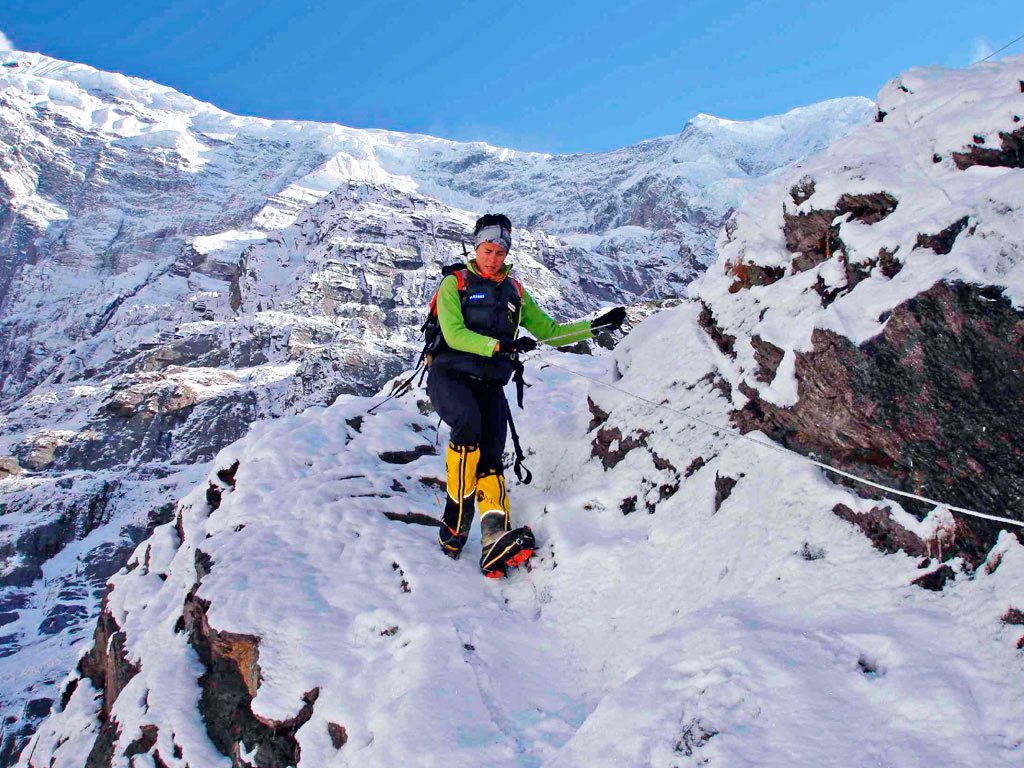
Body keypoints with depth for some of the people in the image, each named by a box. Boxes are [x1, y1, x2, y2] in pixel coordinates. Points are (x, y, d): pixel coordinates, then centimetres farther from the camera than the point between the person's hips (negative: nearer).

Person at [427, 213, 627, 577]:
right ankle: (454, 524, -27)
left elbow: (549, 331, 22)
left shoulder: (514, 292, 19)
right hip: (450, 375, -4)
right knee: (469, 424, -33)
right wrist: (500, 346, -23)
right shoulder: (455, 284, 5)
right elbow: (454, 334, -10)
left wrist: (596, 325, 13)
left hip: (490, 384, 4)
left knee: (491, 457, -15)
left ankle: (496, 541, -29)